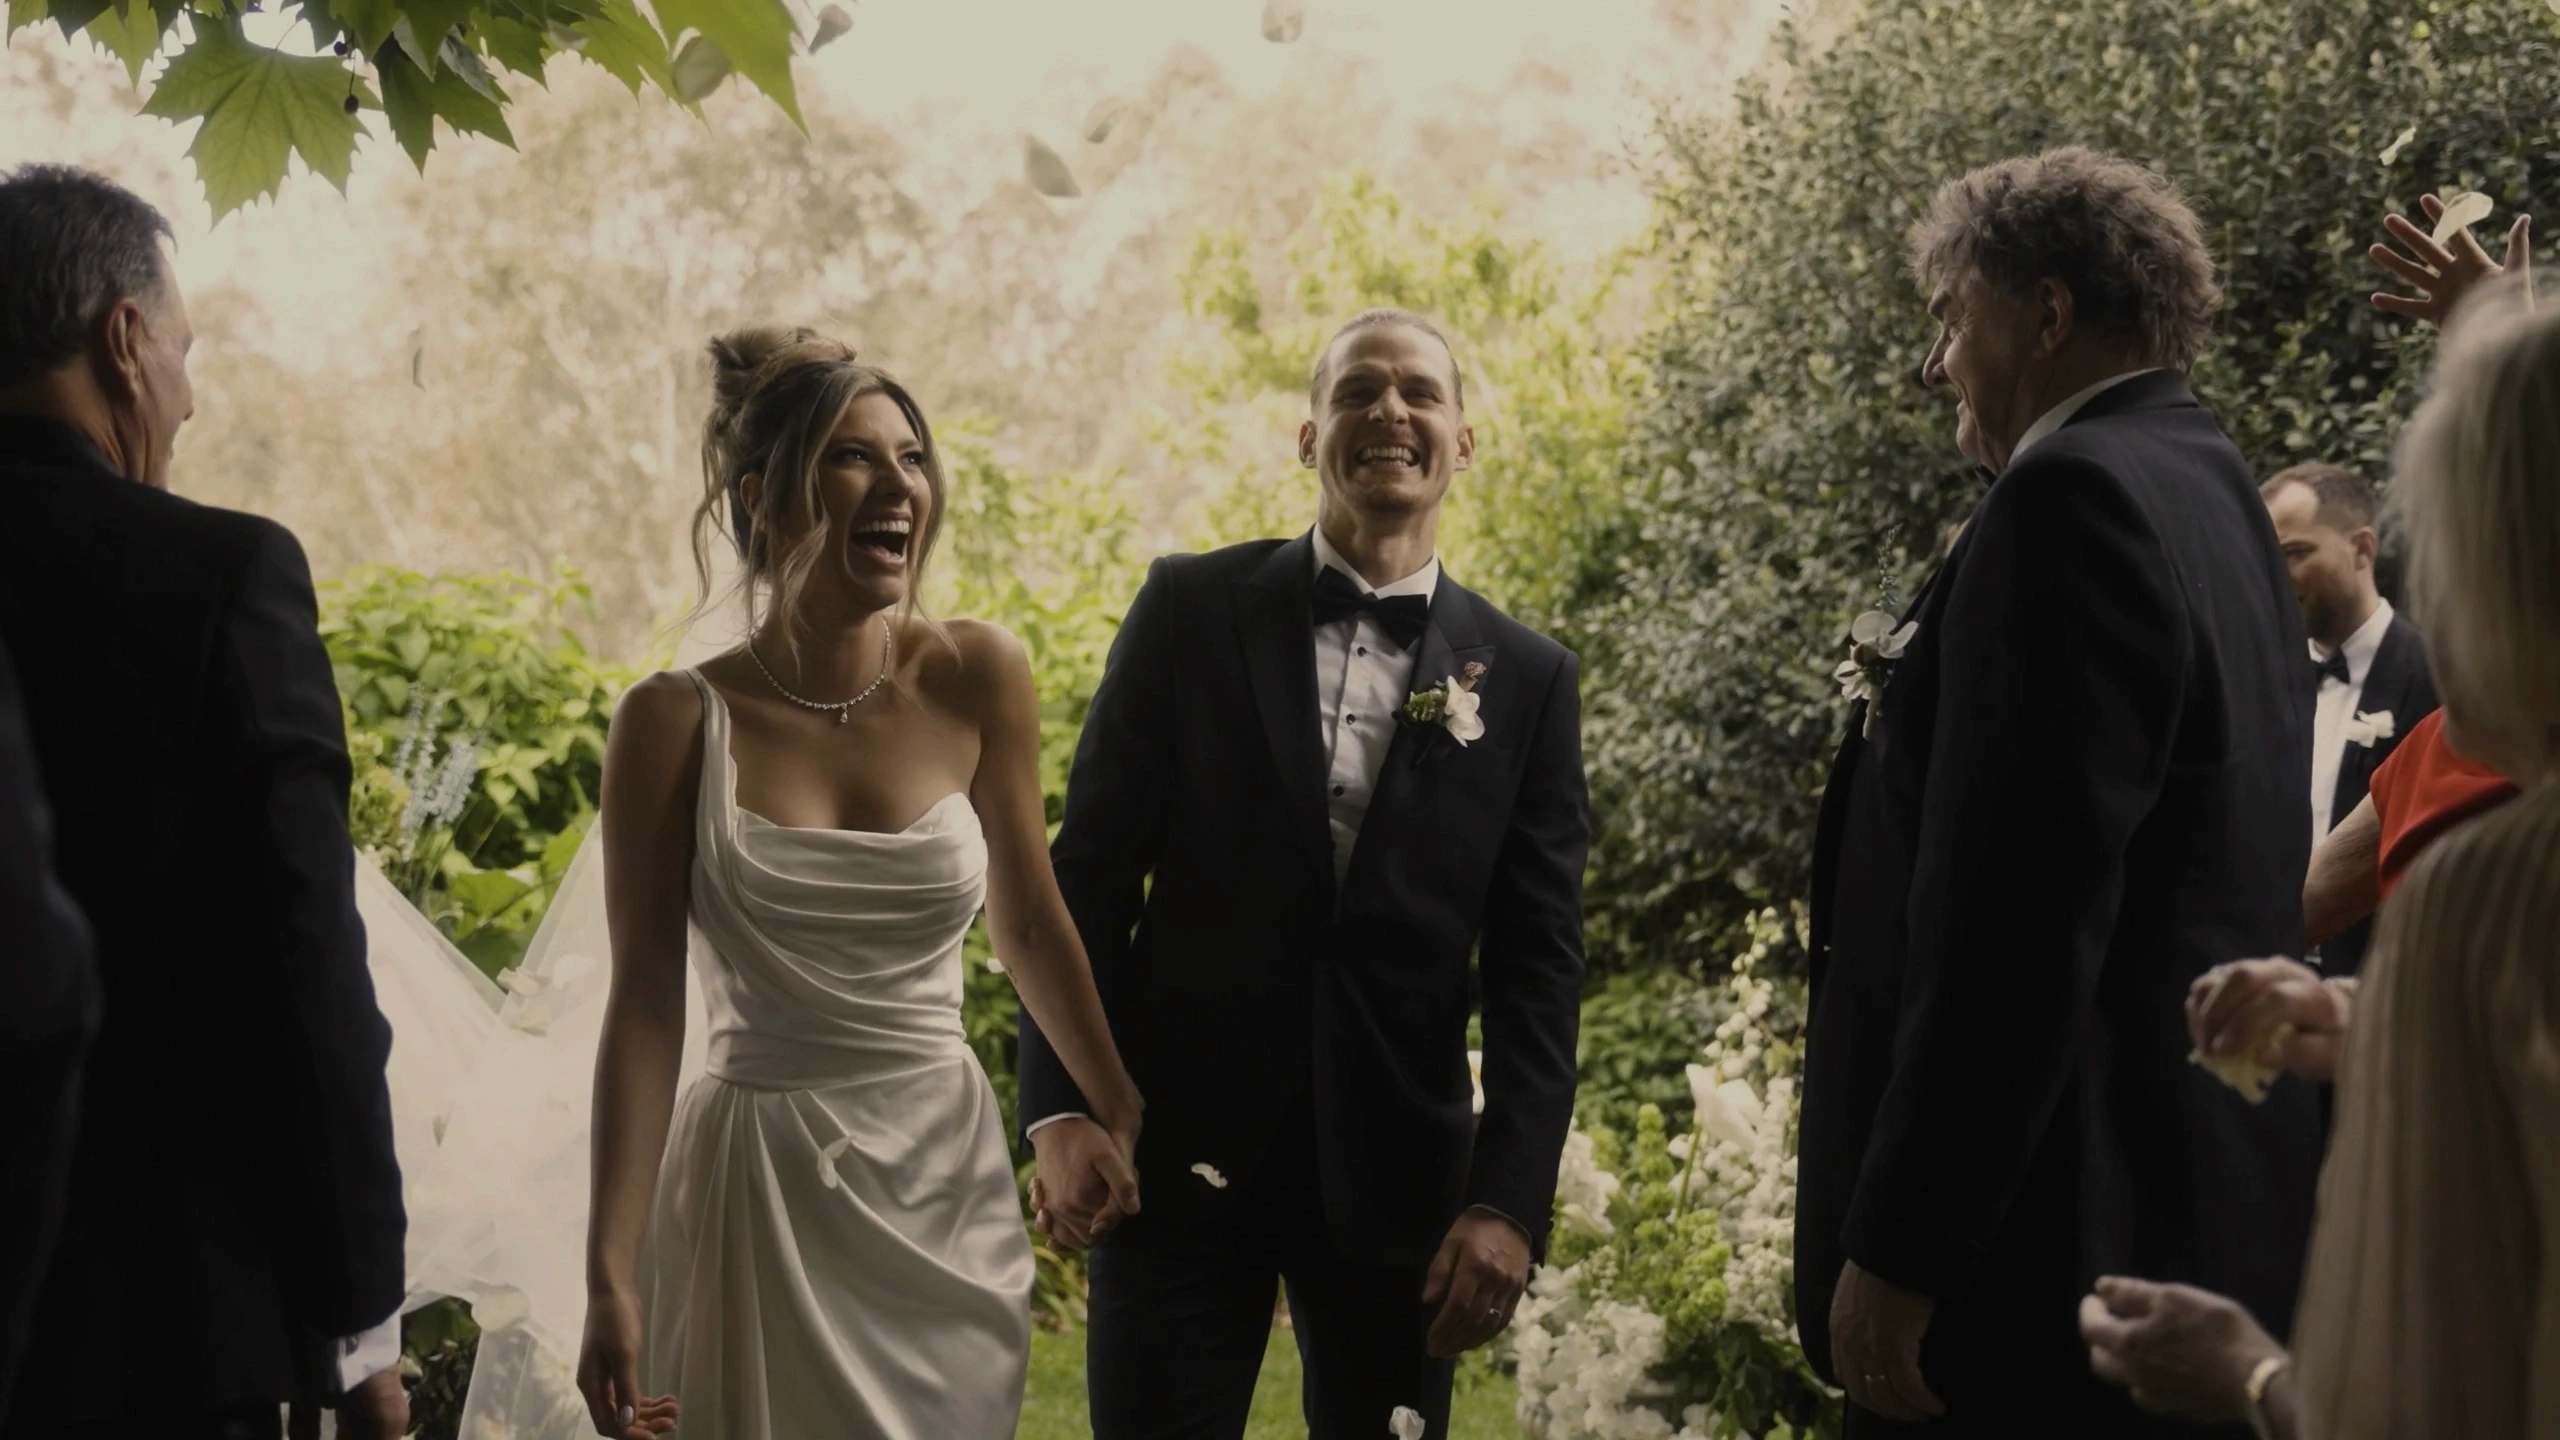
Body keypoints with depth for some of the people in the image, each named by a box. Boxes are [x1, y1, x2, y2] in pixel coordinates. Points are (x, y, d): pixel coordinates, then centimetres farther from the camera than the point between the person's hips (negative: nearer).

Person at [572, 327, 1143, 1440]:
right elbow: (645, 1005, -6)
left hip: (947, 1188, 2)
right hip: (759, 1197, -2)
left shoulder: (977, 680, -1)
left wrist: (1122, 1117, 18)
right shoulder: (676, 722, -6)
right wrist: (611, 1280, -10)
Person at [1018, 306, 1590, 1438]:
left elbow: (1537, 965, 2)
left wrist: (1510, 1202, -6)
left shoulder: (1528, 680, 4)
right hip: (1181, 1154, -1)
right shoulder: (1190, 610, 2)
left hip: (1398, 1173, 1)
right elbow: (1090, 870, 0)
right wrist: (1061, 1108, -9)